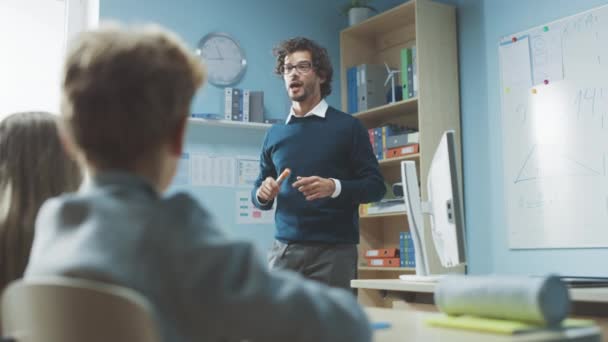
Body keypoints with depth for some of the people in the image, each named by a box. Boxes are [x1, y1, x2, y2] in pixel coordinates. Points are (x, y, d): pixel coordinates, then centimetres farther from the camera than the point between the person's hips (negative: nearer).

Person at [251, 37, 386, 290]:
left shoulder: (347, 126, 2)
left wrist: (334, 187, -18)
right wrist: (262, 193, -4)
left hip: (333, 250, -3)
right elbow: (258, 192, 20)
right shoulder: (274, 134, 12)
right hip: (284, 249, 3)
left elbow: (376, 186, 0)